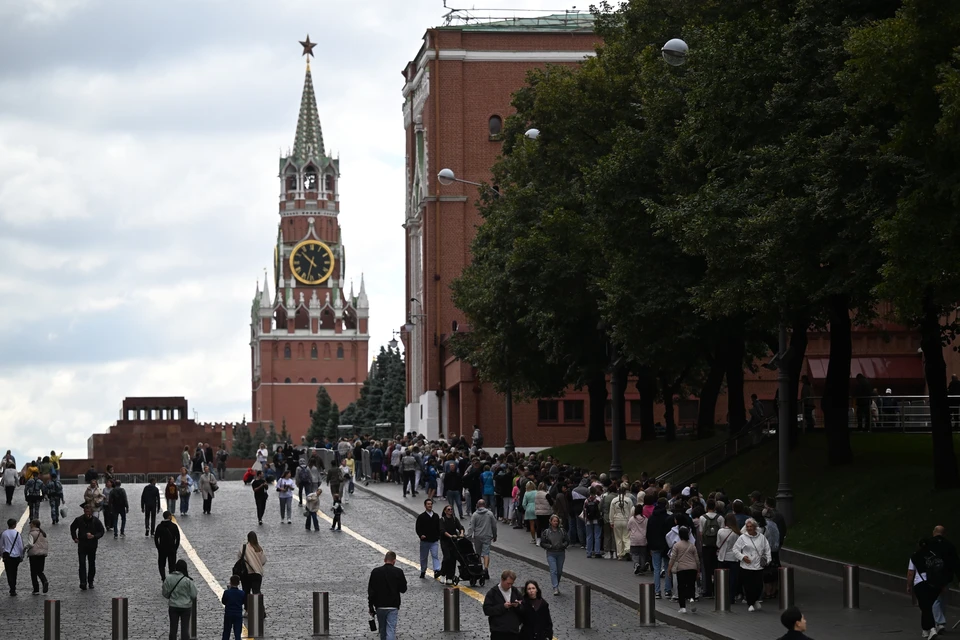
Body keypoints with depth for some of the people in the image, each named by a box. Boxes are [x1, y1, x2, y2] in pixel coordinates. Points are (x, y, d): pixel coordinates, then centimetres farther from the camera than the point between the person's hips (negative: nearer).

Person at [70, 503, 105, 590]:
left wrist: (94, 536, -16)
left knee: (92, 564, 9)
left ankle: (90, 582, 25)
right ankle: (83, 583, -16)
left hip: (92, 546, 0)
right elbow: (72, 528, 16)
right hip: (82, 545, 0)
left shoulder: (96, 521, -6)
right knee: (82, 564, -10)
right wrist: (75, 538, 6)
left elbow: (102, 531, 1)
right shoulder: (79, 520, -3)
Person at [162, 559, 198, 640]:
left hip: (173, 606, 2)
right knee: (185, 628, 10)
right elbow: (194, 595, -12)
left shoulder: (169, 578, -11)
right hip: (186, 607, -2)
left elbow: (165, 593, -1)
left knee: (173, 628, 14)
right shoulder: (187, 580, -19)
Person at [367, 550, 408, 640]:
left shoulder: (375, 572, -2)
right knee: (391, 630, -6)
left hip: (379, 606, 2)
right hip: (393, 606, -2)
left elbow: (370, 591, -1)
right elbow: (403, 589, 0)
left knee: (382, 630, 19)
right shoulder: (398, 572, -7)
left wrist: (371, 608, 6)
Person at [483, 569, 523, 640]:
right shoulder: (492, 593, -2)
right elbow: (486, 610, -11)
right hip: (498, 632, -4)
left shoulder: (515, 592, 11)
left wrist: (518, 606, -11)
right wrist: (502, 606, -19)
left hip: (514, 631, 4)